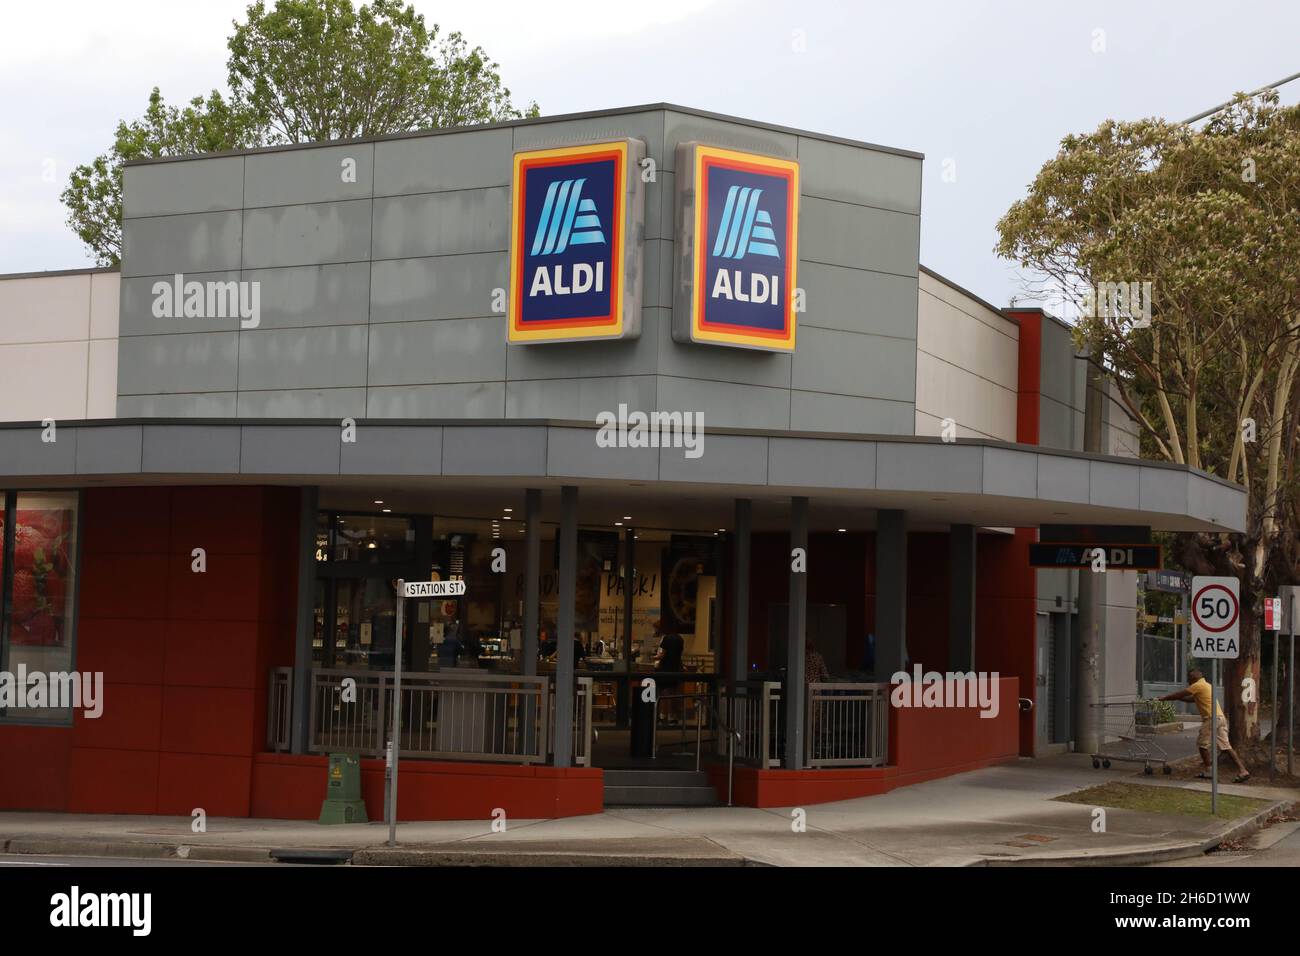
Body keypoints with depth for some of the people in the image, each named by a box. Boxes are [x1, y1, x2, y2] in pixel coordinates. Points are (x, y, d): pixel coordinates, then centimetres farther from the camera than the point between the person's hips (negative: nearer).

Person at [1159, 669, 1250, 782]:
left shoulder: (1198, 685, -6)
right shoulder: (1206, 685, 24)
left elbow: (1180, 694, -2)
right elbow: (1191, 698, 32)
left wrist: (1163, 698, 7)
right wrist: (1173, 697, 27)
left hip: (1211, 719, -9)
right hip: (1221, 717, 9)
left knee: (1202, 743, 5)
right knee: (1225, 746, 5)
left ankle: (1207, 772, 8)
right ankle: (1242, 770, -3)